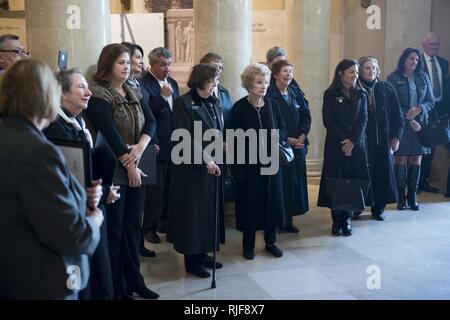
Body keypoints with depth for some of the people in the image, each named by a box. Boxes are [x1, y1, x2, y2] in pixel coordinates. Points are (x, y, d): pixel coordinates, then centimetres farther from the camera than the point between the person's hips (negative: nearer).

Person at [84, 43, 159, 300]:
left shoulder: (133, 93, 12)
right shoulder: (98, 94, -10)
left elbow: (149, 122, 2)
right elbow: (110, 133, -18)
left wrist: (140, 147, -17)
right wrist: (129, 166, -17)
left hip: (136, 167, 7)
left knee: (133, 226, 13)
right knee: (113, 228, 3)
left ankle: (134, 281, 25)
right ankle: (115, 287, 16)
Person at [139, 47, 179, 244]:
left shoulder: (173, 83, 13)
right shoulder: (143, 84, -11)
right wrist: (162, 96, -25)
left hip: (174, 146, 7)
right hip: (156, 146, -7)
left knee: (169, 188, 14)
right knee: (155, 189, 1)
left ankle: (165, 222, 28)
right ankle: (149, 228, 15)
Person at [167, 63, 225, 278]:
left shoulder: (213, 103, 10)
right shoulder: (183, 103, -11)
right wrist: (206, 160, -21)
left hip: (212, 165, 7)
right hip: (192, 166, -7)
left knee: (209, 210, 12)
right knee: (193, 211, 2)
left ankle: (203, 253, 26)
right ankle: (191, 260, 15)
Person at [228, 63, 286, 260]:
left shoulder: (272, 105, 3)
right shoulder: (239, 107, -8)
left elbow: (281, 129, 11)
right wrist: (237, 167, -14)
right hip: (248, 163, -3)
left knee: (271, 200, 9)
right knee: (249, 201, 4)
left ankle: (270, 242, 25)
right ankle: (248, 245, 19)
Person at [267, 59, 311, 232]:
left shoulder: (297, 94, 12)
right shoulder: (269, 95, -8)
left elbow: (306, 117, 10)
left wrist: (302, 136, -5)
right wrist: (286, 140, -14)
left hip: (298, 145, 6)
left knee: (295, 181, 7)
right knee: (279, 182, -2)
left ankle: (287, 219, 17)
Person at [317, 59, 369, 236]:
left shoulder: (361, 95, 10)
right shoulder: (330, 95, 2)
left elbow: (363, 120, 2)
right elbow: (328, 121, -4)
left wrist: (352, 141, -12)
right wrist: (343, 140, -13)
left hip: (356, 145, 2)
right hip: (335, 145, -2)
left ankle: (347, 219, 10)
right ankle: (336, 220, 8)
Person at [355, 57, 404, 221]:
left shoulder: (387, 89, 6)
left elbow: (397, 115, 8)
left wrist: (396, 137, 4)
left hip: (383, 141, 3)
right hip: (362, 141, -3)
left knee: (383, 174, 5)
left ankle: (378, 209, 18)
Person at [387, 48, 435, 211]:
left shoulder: (423, 78, 11)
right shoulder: (394, 78, -1)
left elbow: (431, 101, 11)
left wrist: (419, 109, -11)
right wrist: (410, 121, -12)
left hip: (420, 123, 4)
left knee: (416, 160, 3)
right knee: (401, 160, -2)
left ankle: (412, 197, 11)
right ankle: (401, 198, 6)